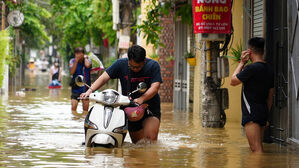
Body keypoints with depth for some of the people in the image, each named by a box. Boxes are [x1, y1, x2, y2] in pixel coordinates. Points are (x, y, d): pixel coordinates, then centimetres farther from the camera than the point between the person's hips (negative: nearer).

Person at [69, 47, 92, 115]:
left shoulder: (88, 60, -1)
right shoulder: (72, 61, 0)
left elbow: (87, 65, -26)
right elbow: (72, 72, -15)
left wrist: (85, 57, -8)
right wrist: (76, 61, -17)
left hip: (85, 87, 0)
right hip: (76, 87, 0)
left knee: (85, 109, 3)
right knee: (73, 107, -10)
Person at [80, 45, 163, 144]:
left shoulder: (153, 66, -10)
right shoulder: (121, 64, -5)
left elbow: (155, 87, -21)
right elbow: (104, 77, -8)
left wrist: (141, 99, -38)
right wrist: (90, 90, -23)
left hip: (150, 107, -2)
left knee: (150, 138, -21)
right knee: (137, 143, 7)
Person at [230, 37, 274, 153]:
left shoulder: (251, 68, -16)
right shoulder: (269, 70, 11)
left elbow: (233, 81, -4)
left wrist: (242, 63, 2)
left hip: (251, 115, -9)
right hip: (263, 113, 9)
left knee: (256, 149, -13)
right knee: (257, 148, 14)